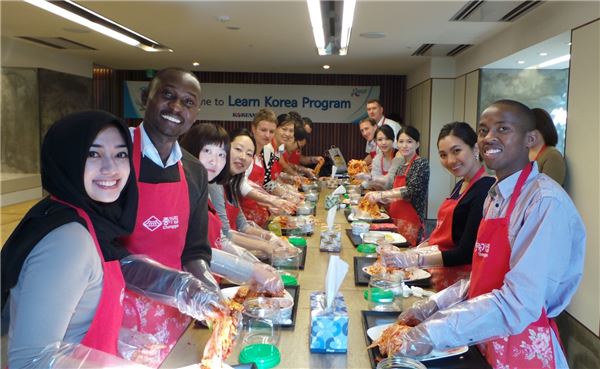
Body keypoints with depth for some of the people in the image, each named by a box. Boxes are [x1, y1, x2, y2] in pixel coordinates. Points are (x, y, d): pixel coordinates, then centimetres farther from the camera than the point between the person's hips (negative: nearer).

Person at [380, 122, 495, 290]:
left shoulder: (485, 190, -17)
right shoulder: (461, 184, 11)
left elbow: (467, 253, -19)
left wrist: (413, 260, -20)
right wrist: (413, 251, 7)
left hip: (455, 280, -8)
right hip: (438, 272, 8)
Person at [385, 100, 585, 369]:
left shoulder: (546, 202, -20)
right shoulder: (495, 196, 6)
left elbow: (519, 303, -27)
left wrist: (433, 334, -25)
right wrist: (432, 307, 0)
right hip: (486, 345, 7)